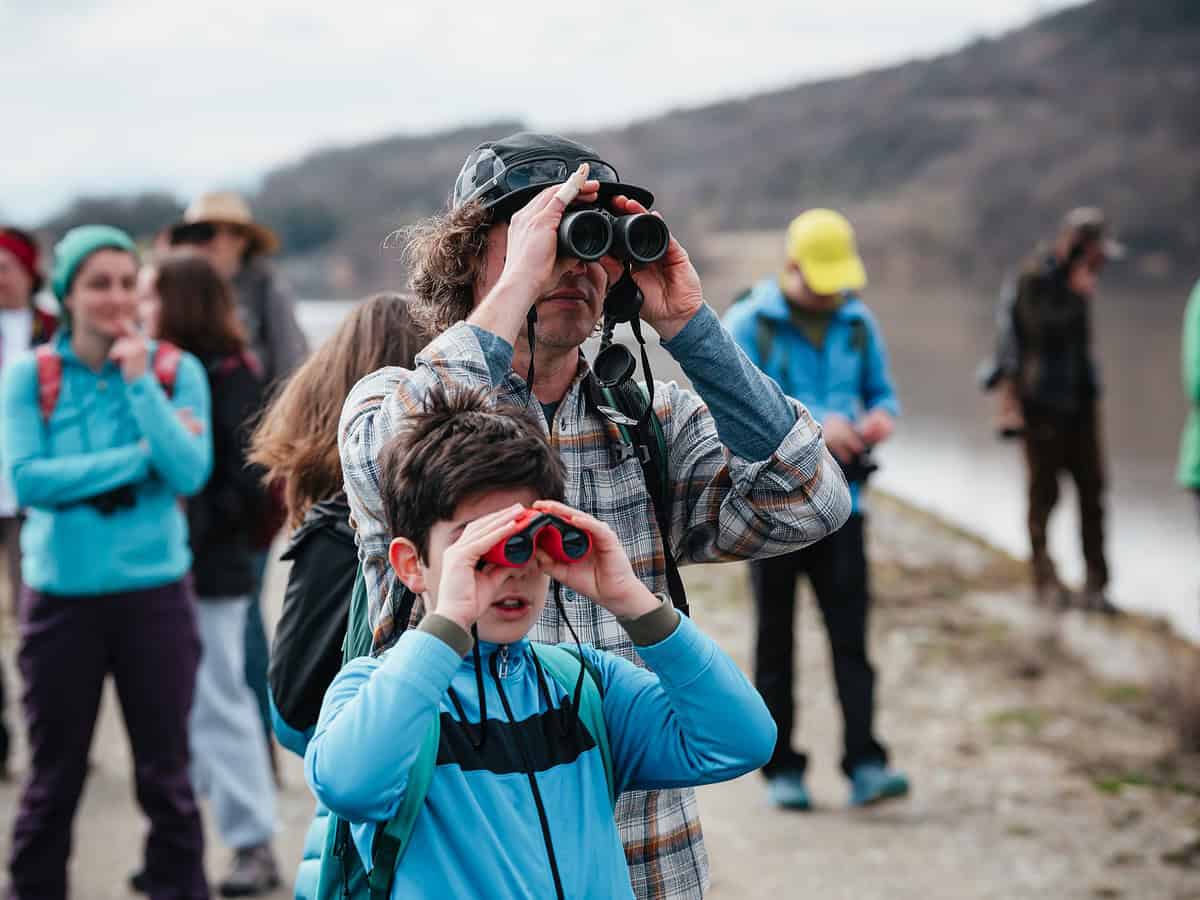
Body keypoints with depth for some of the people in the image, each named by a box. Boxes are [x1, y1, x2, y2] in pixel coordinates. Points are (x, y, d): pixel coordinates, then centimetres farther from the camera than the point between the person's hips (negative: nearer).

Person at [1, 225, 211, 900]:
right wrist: (142, 457, -15)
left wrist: (140, 383, -15)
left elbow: (190, 472, -12)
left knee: (166, 775, 7)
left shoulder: (176, 371, 0)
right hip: (62, 595, 0)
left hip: (155, 592, 0)